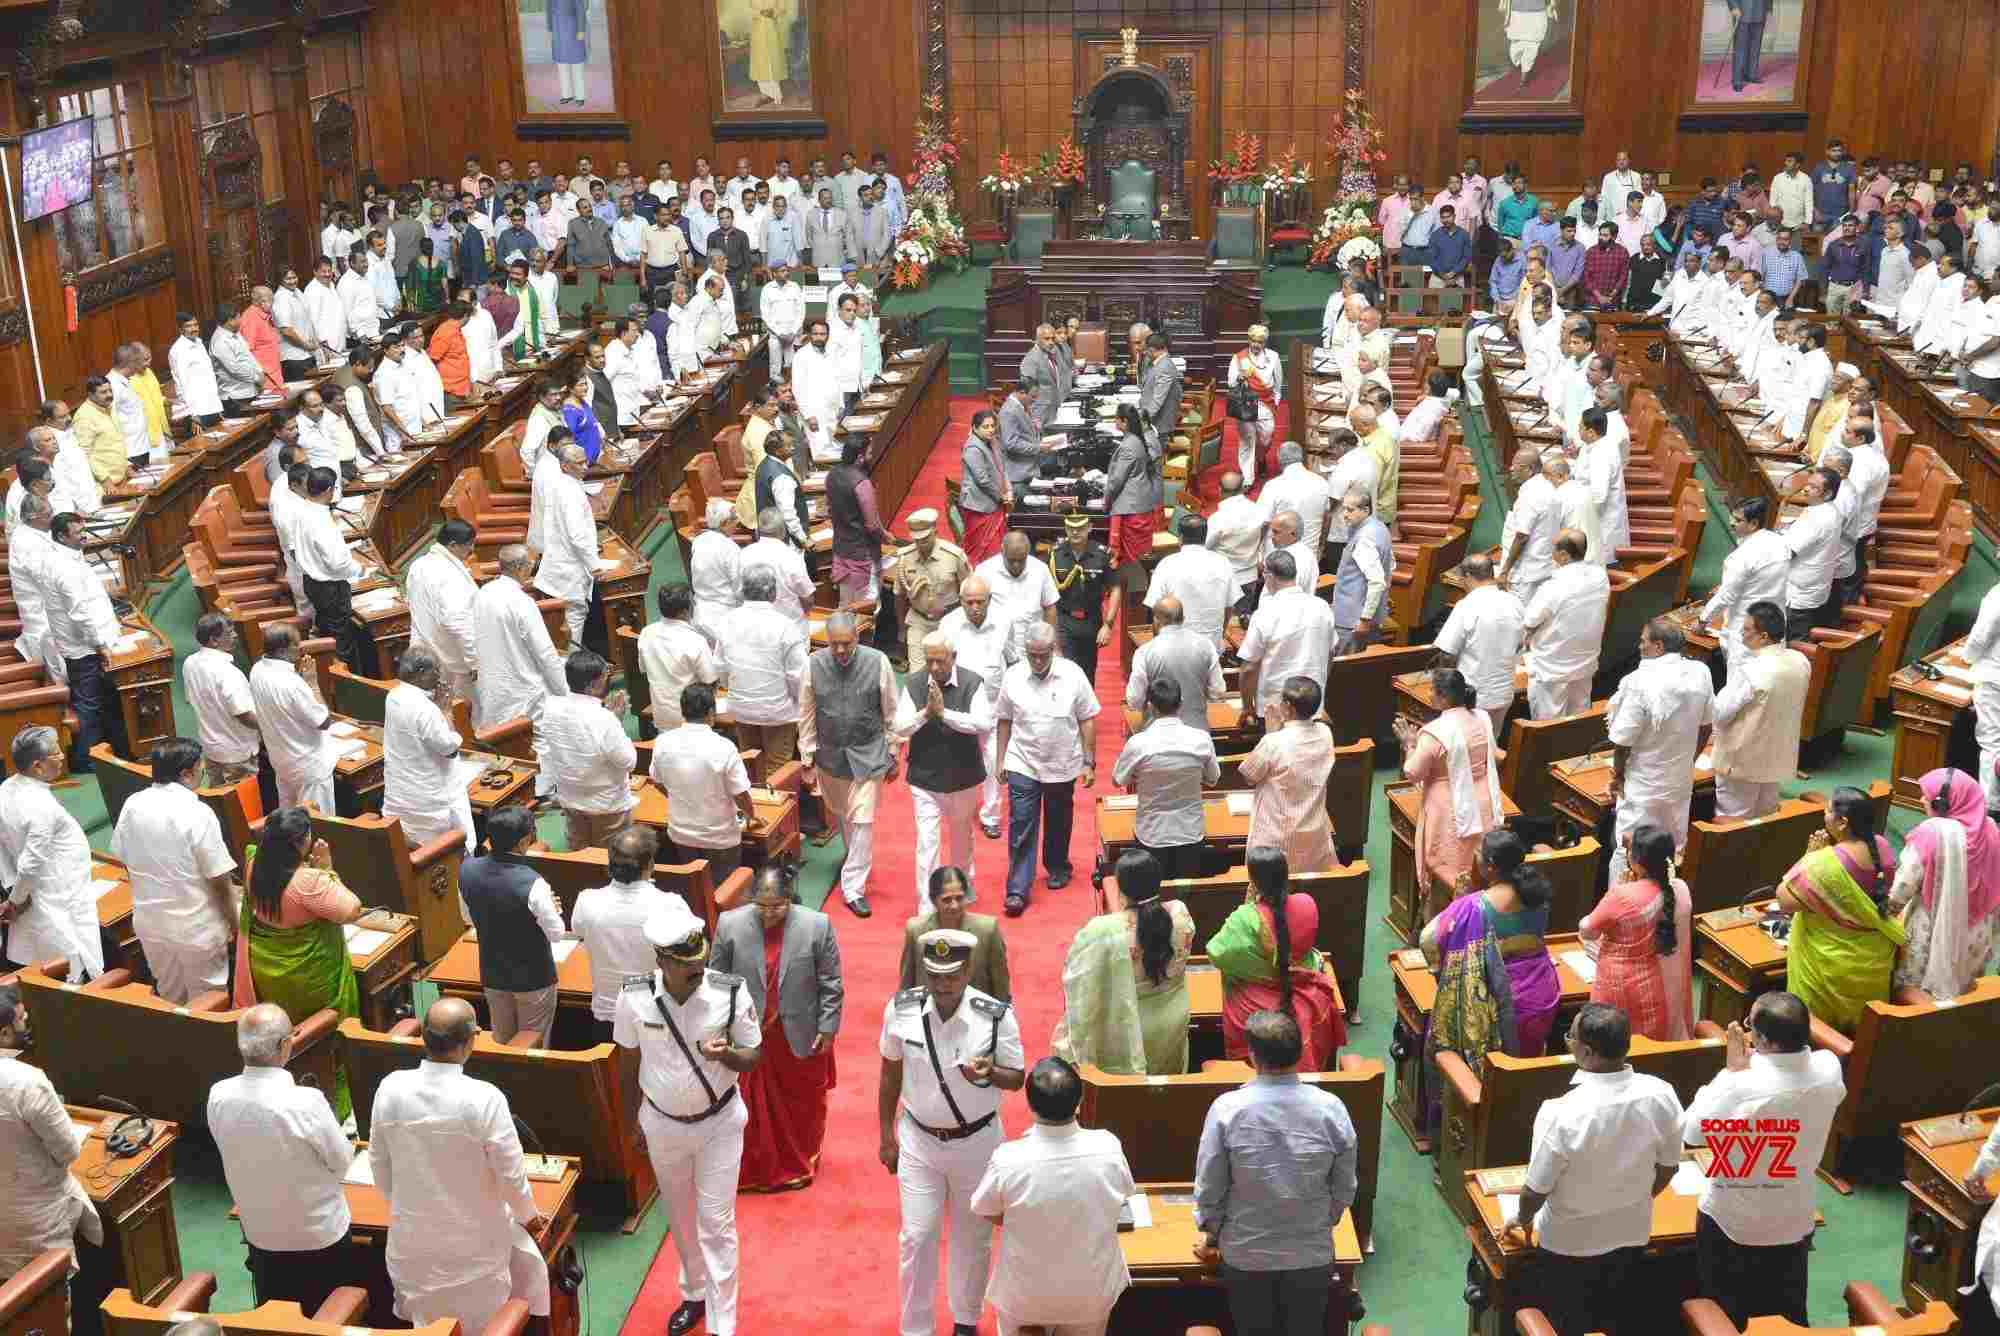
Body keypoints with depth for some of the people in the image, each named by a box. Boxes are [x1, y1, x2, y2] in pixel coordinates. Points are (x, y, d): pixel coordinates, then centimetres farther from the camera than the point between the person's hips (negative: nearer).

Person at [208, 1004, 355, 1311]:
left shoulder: (218, 1096, -16)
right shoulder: (305, 1101, -30)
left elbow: (242, 1150, 2)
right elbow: (342, 1162, -14)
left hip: (260, 1234, 4)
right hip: (318, 1236, -4)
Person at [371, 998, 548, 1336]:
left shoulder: (390, 1089, -15)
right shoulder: (484, 1098, -26)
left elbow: (379, 1166, -1)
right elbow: (511, 1174, -16)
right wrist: (528, 1215, 6)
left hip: (413, 1236, 3)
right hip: (475, 1239, -3)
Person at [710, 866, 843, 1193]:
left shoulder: (817, 926, -15)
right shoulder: (730, 924, -13)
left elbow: (831, 984, -7)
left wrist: (828, 1028, -5)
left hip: (801, 1034, 0)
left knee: (803, 1102, 18)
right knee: (755, 1106, 14)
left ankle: (799, 1164, 40)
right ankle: (759, 1169, 34)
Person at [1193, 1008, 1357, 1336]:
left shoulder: (1227, 1109, -18)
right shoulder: (1331, 1109, -14)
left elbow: (1209, 1187, -9)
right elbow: (1344, 1190, -2)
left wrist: (1211, 1236, 10)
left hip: (1246, 1254, -1)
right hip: (1312, 1254, 1)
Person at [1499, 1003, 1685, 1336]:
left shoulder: (1561, 1112, -34)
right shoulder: (1660, 1095, -21)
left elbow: (1537, 1188, -20)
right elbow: (1668, 1166, -3)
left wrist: (1523, 1219, 2)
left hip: (1571, 1243, -4)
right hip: (1632, 1233, 4)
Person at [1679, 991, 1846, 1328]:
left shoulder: (1740, 1088, -34)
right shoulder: (1829, 1068, -19)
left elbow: (1692, 1132, -16)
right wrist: (1755, 1063, -3)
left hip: (1731, 1223, -4)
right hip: (1795, 1221, 4)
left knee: (1726, 1319, 18)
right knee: (1789, 1314, 24)